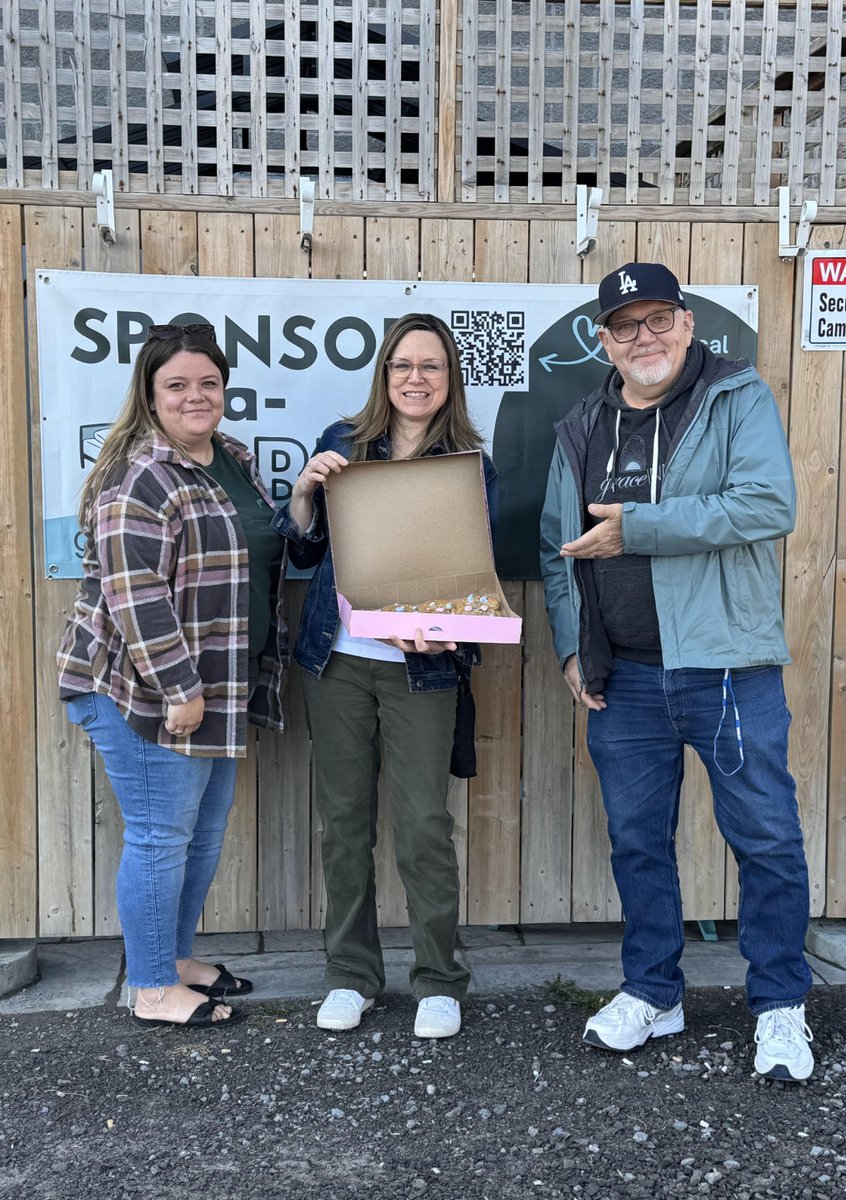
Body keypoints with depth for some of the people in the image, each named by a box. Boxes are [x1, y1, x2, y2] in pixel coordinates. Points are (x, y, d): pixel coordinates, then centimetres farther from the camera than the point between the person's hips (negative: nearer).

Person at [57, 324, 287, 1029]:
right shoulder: (141, 478, -16)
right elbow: (134, 593, -22)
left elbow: (265, 555, 24)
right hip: (147, 693, -9)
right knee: (160, 837, 1)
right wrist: (177, 688, -22)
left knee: (206, 832, 17)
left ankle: (177, 957, 34)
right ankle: (153, 990, 16)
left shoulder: (235, 461, 12)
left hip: (223, 690, 9)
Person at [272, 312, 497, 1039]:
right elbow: (304, 551, 9)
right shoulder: (341, 444, 6)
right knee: (344, 819, 9)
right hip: (336, 660, 2)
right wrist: (305, 488, -10)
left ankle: (440, 982, 16)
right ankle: (352, 974, 24)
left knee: (424, 823, -1)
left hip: (419, 669, -2)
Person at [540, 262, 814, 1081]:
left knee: (766, 839, 4)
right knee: (637, 841, 13)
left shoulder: (739, 399, -3)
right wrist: (572, 646, 3)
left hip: (727, 668, -4)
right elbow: (556, 547, 15)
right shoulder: (580, 431, 11)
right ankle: (652, 994, 30)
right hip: (622, 678, 5)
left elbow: (768, 504, -19)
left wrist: (638, 527, -18)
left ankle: (780, 1006, 22)